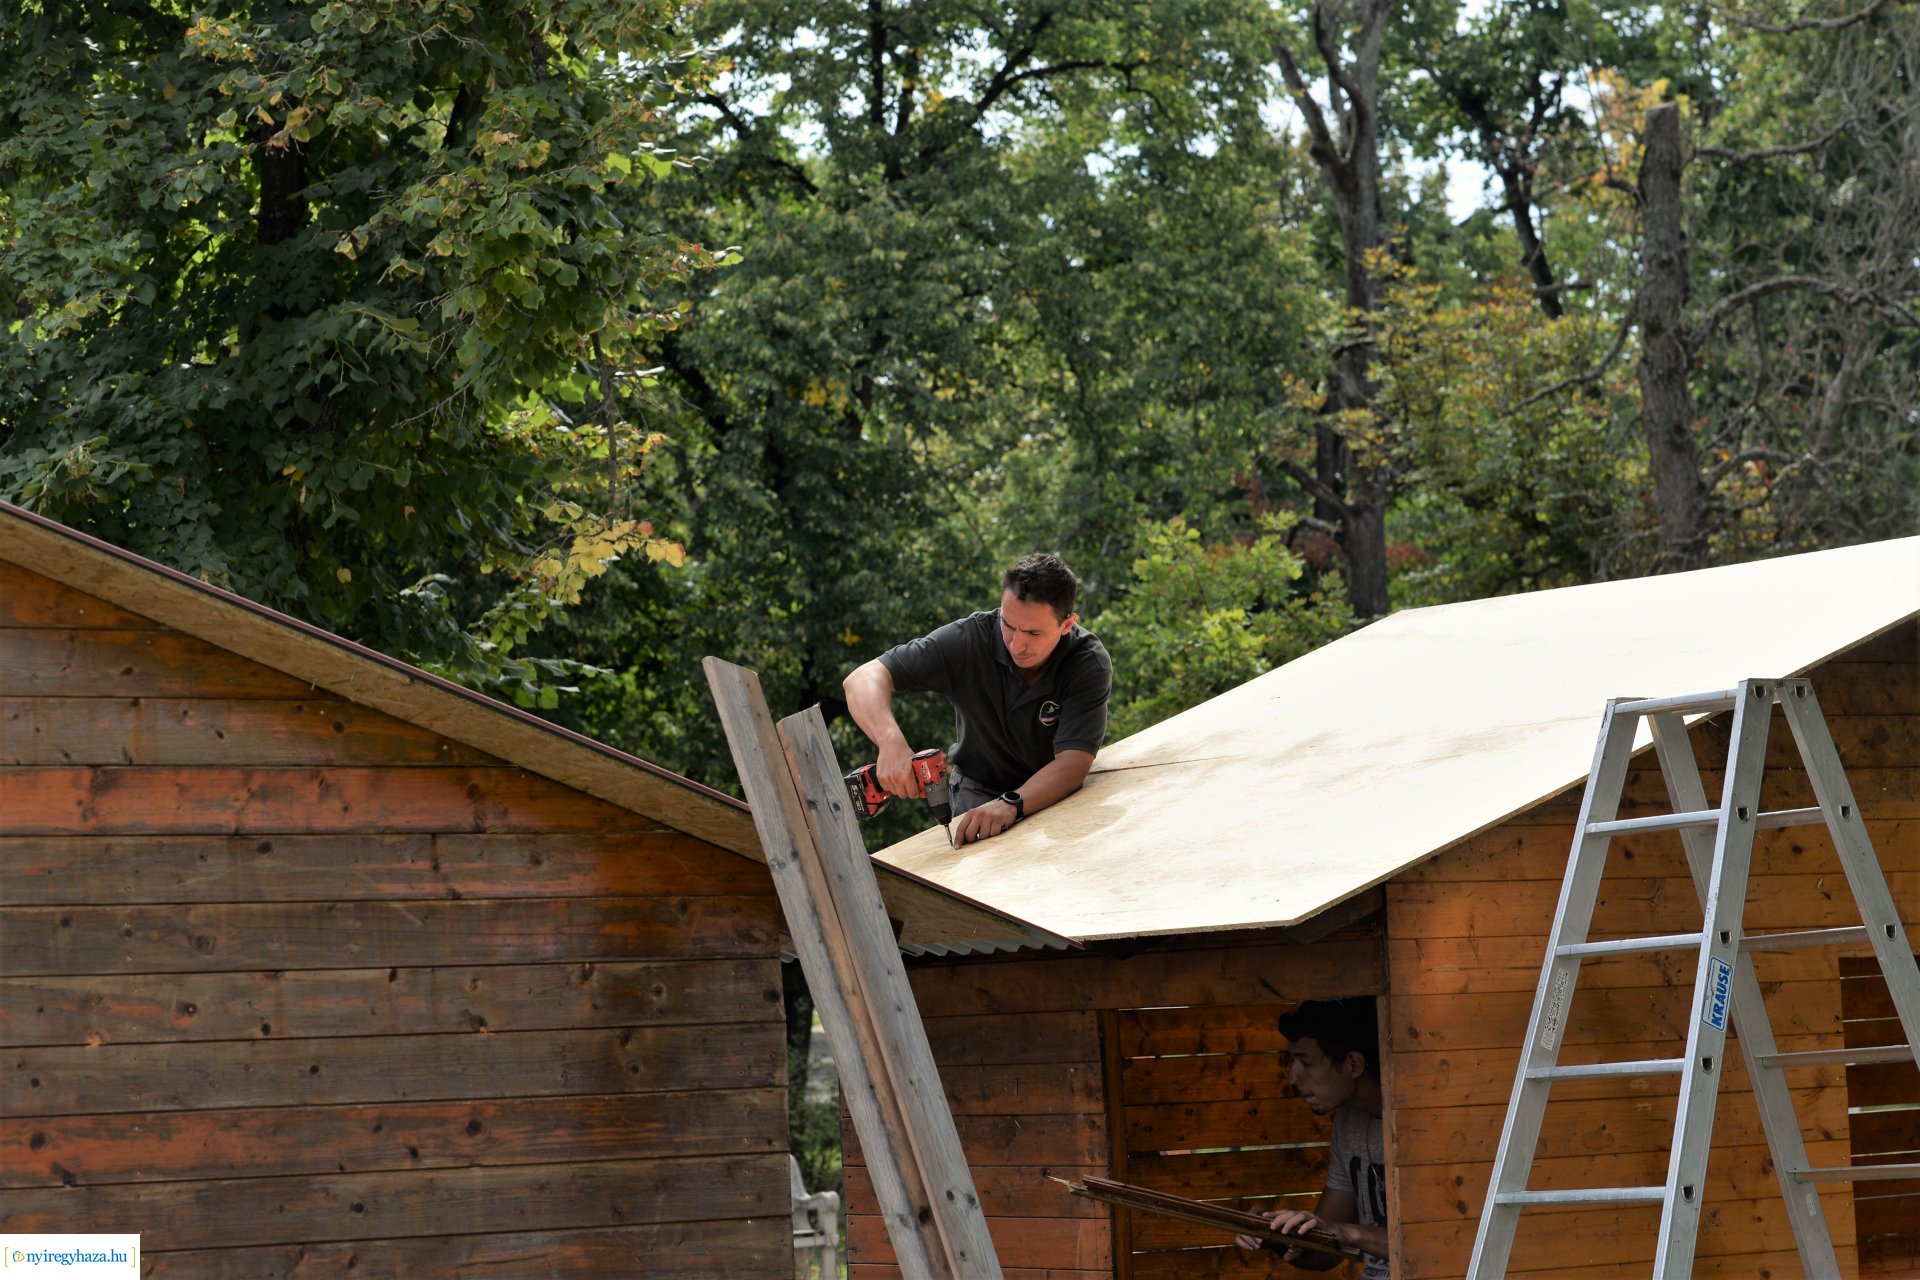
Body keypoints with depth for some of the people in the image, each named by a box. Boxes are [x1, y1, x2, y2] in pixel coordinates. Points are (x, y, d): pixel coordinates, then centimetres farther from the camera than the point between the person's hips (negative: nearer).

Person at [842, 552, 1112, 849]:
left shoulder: (1089, 663, -22)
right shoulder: (970, 639, -21)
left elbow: (1072, 764, -30)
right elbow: (864, 679, -25)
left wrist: (1010, 805, -48)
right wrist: (891, 743, -45)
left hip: (1055, 795, 0)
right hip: (978, 792, 0)